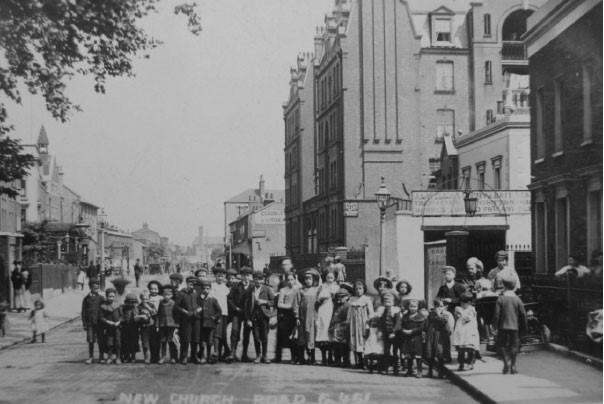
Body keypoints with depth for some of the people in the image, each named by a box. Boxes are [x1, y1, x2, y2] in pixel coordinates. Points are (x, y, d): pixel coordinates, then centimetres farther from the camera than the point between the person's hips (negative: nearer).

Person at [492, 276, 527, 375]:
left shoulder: (500, 299, -6)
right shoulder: (517, 299, 0)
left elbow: (497, 314, -8)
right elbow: (523, 314, 2)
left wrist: (495, 325, 4)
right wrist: (523, 327, 13)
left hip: (503, 326, -1)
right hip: (514, 326, 2)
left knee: (501, 345, 11)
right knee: (514, 346, 9)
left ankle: (506, 362, -6)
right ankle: (513, 366, 7)